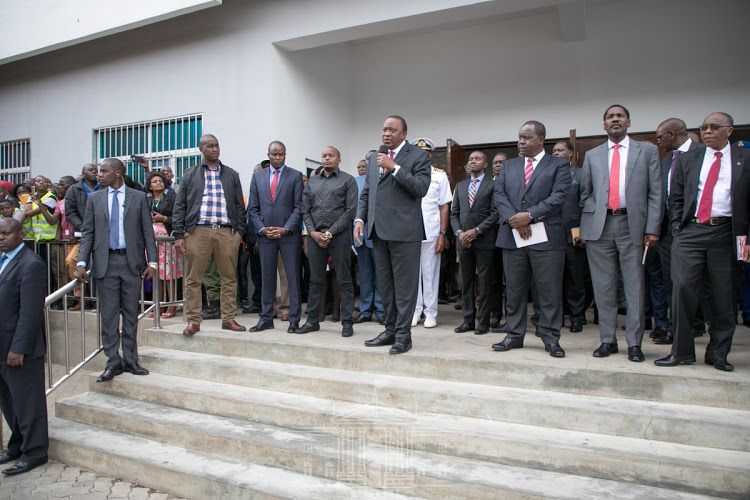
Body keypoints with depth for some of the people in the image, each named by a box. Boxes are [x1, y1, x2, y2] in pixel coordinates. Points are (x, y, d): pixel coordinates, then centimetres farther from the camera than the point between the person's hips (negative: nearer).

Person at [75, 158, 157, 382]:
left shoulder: (138, 197, 4)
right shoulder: (94, 199, 9)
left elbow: (148, 232, 2)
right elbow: (88, 233, 7)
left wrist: (152, 262, -5)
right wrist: (82, 262, -5)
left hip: (132, 262, -1)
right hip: (105, 262, 1)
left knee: (131, 313, 6)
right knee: (109, 314, 3)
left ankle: (130, 360, 15)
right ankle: (113, 362, 12)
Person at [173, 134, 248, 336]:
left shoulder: (232, 175, 15)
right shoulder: (190, 175, 12)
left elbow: (239, 205, 14)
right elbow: (179, 206, 8)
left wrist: (240, 231, 4)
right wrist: (178, 234, 0)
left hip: (227, 232, 1)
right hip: (198, 231, -1)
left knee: (229, 278, 3)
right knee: (193, 279, 1)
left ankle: (228, 319, 13)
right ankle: (193, 321, 10)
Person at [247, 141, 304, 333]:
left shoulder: (295, 176, 3)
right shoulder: (258, 176, 11)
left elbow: (298, 207, -2)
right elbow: (252, 208, 9)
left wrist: (286, 229, -12)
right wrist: (262, 229, -4)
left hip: (289, 234, -2)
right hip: (265, 235, 3)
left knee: (293, 277, 0)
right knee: (267, 277, 8)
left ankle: (294, 319, 7)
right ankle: (266, 318, 16)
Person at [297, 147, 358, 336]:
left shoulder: (347, 180, 3)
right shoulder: (312, 182, 16)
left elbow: (350, 210, -5)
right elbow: (305, 210, 12)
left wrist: (330, 232, -11)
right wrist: (313, 232, -3)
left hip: (339, 236, -4)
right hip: (314, 236, 4)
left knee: (344, 280, 0)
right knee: (315, 280, 8)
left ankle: (347, 322, 6)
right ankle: (312, 320, 16)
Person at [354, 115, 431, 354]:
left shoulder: (418, 155, -1)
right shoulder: (374, 158, 19)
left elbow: (421, 188, -13)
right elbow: (366, 192, 21)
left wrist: (394, 167, -15)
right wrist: (360, 219, 8)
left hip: (404, 229, -7)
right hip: (379, 229, 7)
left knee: (404, 285, -2)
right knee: (385, 284, 12)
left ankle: (403, 334, 6)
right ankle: (391, 330, 22)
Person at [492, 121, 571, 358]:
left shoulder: (559, 165, 5)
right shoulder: (509, 165, 16)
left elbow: (558, 195, -7)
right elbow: (499, 194, 6)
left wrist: (530, 215, -17)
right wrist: (513, 219, -11)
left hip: (546, 237, -3)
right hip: (512, 237, 4)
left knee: (549, 291, 1)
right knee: (514, 289, 9)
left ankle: (550, 337, 13)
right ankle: (515, 335, 20)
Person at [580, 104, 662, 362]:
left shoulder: (647, 150, 10)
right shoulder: (592, 155, 15)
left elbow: (655, 193, 4)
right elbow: (584, 194, 13)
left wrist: (652, 228, -5)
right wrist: (582, 224, 2)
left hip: (633, 225, -1)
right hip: (599, 225, 2)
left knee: (635, 286, 0)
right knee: (603, 287, 4)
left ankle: (634, 343, 8)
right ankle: (607, 340, 14)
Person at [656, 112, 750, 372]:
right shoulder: (686, 160, 13)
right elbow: (675, 197, 14)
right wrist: (677, 227, 2)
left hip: (727, 234, 0)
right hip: (690, 232, 1)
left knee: (724, 296, 4)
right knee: (682, 289, -8)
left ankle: (718, 353, 17)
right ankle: (682, 351, 3)